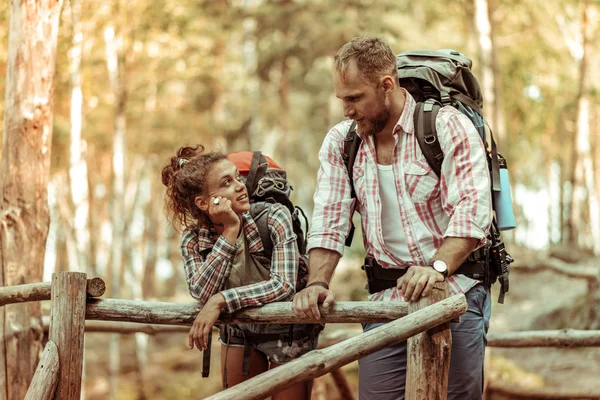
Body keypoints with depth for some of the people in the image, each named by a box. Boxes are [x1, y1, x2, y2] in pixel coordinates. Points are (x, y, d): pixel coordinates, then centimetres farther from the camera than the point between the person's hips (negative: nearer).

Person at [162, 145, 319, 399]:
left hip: (288, 332, -3)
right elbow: (201, 293, -29)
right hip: (239, 331, 3)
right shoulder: (193, 240, -13)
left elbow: (284, 285, -31)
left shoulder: (273, 218, -23)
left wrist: (221, 300, -37)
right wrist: (230, 231, -32)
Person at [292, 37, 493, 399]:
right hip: (386, 298, 4)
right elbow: (329, 222, 5)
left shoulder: (448, 126, -6)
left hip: (456, 288, -4)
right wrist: (318, 283, -11)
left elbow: (472, 210, -17)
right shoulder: (340, 141, 9)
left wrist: (437, 268, -31)